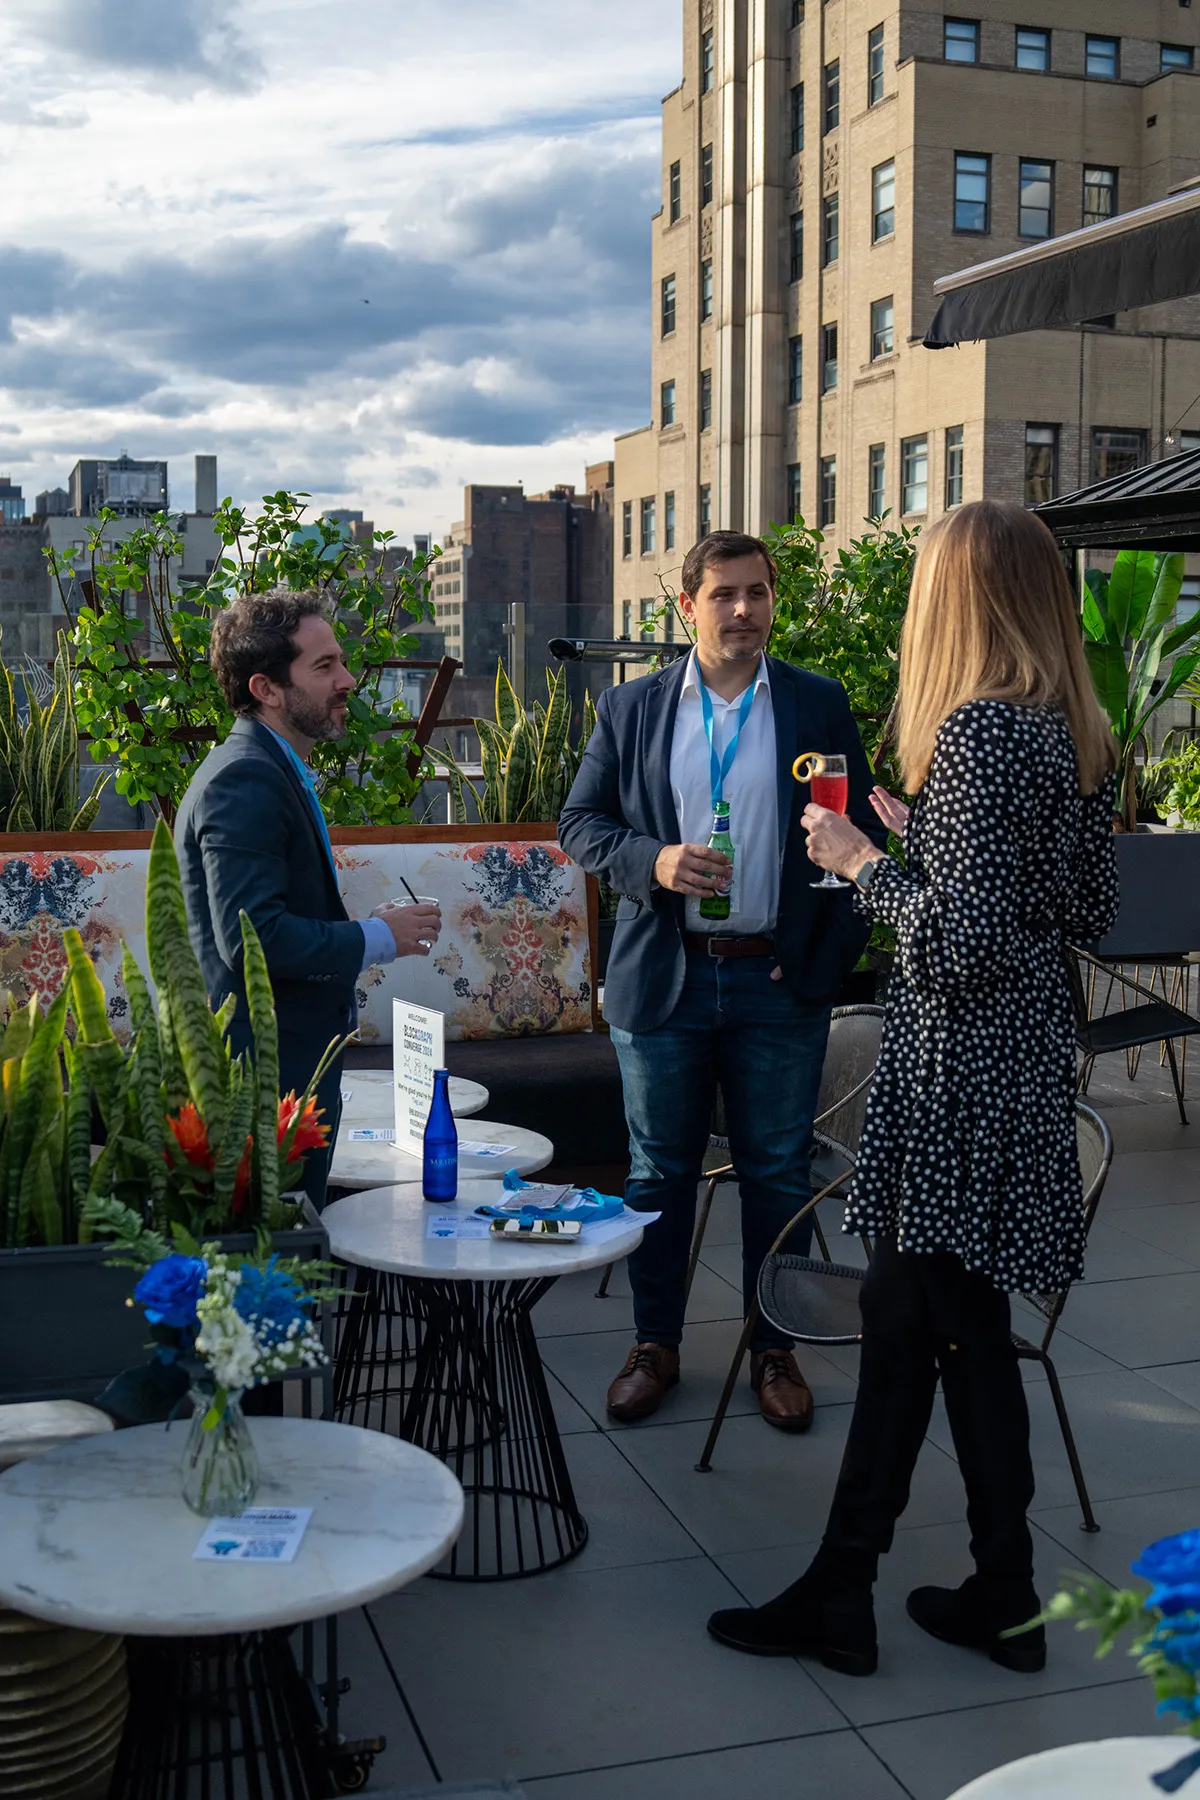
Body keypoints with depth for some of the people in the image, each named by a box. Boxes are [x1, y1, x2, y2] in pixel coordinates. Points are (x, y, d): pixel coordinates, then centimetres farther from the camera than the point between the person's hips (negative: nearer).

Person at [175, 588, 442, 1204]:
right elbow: (251, 936, -26)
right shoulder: (243, 782, -17)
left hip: (291, 1074, 10)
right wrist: (377, 938, -15)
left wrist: (368, 929, 8)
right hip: (265, 1081, -10)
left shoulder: (275, 772, 16)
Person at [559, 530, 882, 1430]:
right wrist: (652, 860, -13)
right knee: (659, 1171, 9)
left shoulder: (821, 705, 3)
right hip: (664, 977, 1)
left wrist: (830, 959, -5)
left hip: (781, 982, 0)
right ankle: (656, 1345, 25)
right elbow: (580, 821, 6)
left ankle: (775, 1348, 23)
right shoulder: (631, 707, 5)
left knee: (778, 1173, 8)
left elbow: (861, 837, 3)